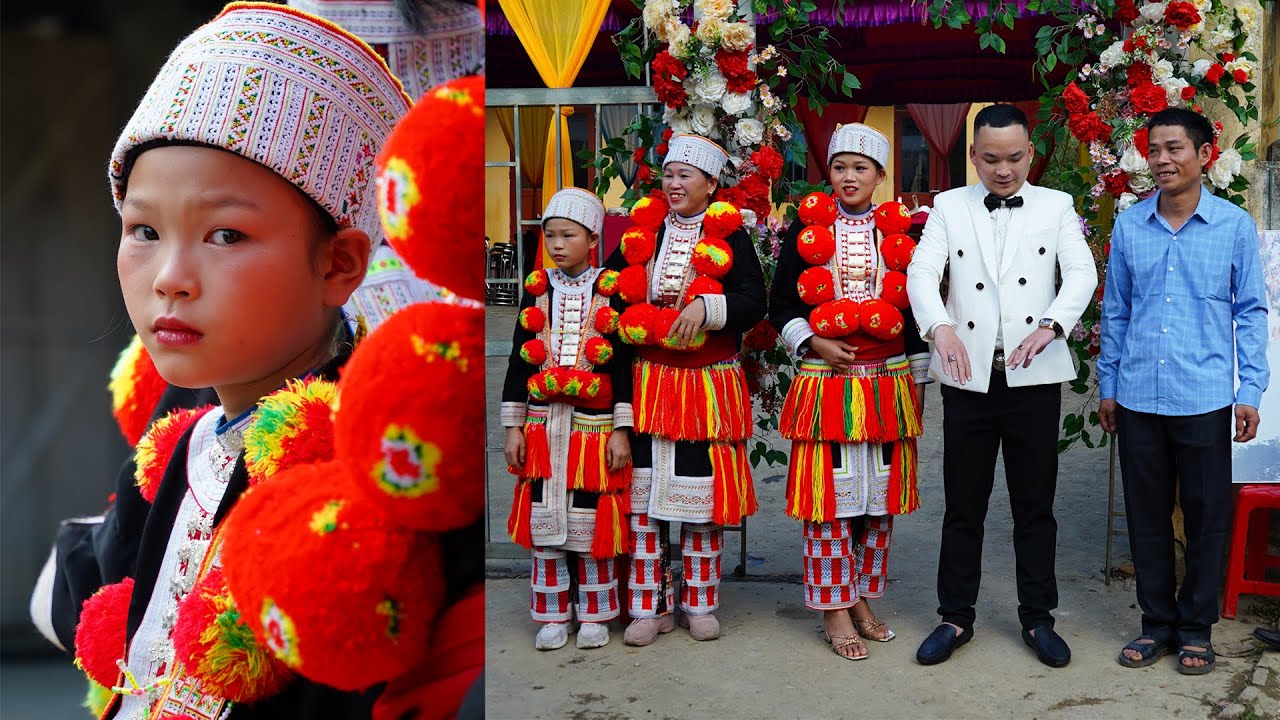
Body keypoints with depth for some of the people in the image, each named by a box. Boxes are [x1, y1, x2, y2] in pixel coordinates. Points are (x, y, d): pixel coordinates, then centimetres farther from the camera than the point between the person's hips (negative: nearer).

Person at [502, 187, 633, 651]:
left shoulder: (610, 294, -1)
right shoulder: (537, 291, 6)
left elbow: (622, 364, -2)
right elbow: (518, 362, 8)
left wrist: (621, 431, -6)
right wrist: (514, 427, 4)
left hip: (594, 425, -3)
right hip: (543, 425, 3)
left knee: (591, 520, 3)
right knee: (544, 518, 6)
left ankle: (594, 614, 19)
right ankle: (553, 614, 19)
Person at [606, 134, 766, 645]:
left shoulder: (728, 235, 1)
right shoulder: (643, 230, 11)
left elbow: (753, 301, -8)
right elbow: (611, 285, 19)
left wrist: (706, 306, -24)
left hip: (709, 383, -3)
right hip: (649, 379, 3)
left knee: (703, 492, 4)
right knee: (644, 492, 3)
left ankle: (700, 604, 19)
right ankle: (649, 605, 14)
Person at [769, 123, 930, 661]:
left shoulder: (899, 231, 9)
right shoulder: (807, 227, 4)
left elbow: (916, 308, 12)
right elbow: (781, 303, 4)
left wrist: (918, 379, 10)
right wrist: (813, 344, -11)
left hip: (888, 382, 3)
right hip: (826, 380, -2)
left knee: (881, 495, 7)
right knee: (829, 494, -2)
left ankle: (861, 599, 22)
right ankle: (834, 610, 9)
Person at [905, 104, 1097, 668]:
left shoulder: (1056, 207, 7)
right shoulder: (949, 207, 6)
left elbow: (1082, 273, -5)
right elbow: (923, 271, -6)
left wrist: (1050, 326, -24)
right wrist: (939, 326, -26)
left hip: (1034, 377, 0)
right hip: (968, 377, 0)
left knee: (1035, 505, 9)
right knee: (963, 505, 8)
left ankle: (1037, 618, 24)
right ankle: (955, 618, 21)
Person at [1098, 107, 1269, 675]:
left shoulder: (1234, 225, -1)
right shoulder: (1128, 226, 4)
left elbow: (1250, 312, 3)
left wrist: (1250, 391, -2)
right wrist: (1107, 386, 10)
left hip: (1205, 399, -2)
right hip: (1138, 397, 2)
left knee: (1206, 518, 7)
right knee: (1146, 516, 10)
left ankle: (1196, 627, 23)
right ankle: (1157, 621, 25)